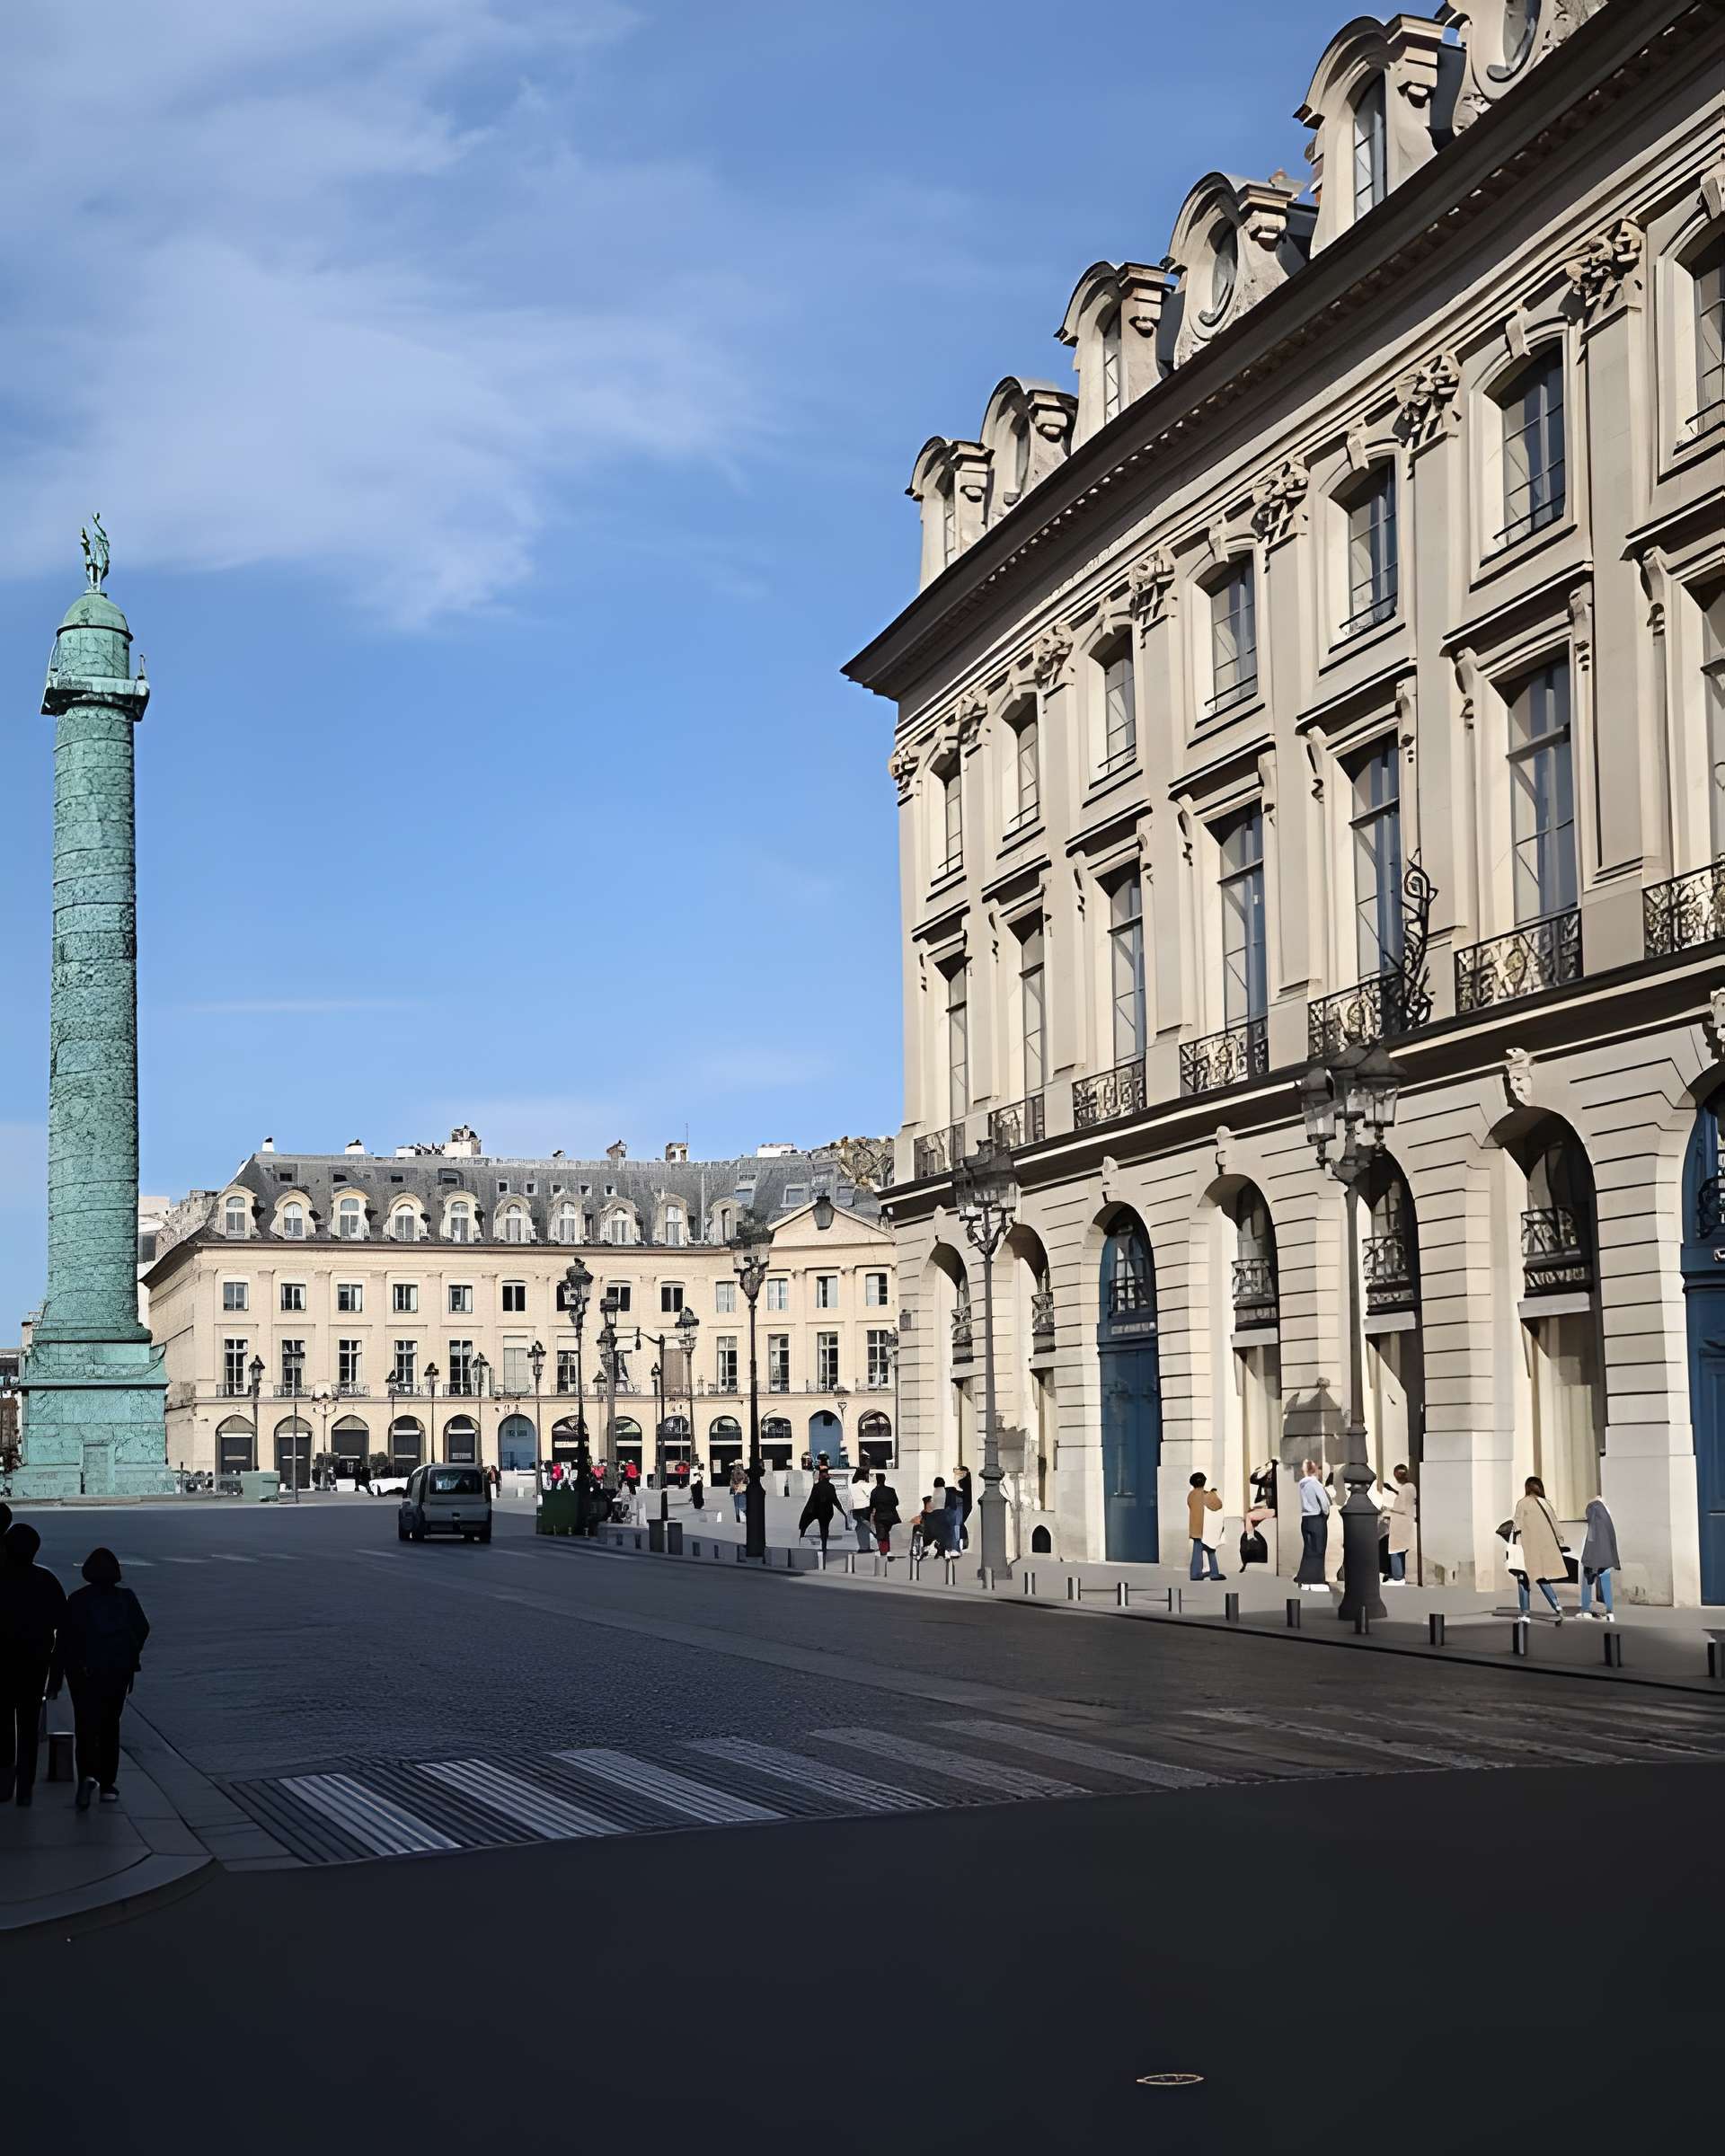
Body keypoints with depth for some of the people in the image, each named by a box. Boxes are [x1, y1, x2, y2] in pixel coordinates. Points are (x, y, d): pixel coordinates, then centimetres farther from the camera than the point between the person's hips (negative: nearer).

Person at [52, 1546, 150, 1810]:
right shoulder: (126, 1598, -1)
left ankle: (88, 1775, -24)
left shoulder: (77, 1600, -7)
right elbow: (142, 1629, 7)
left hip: (84, 1672, -2)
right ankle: (108, 1785, 15)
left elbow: (64, 1640, -9)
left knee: (86, 1727, 0)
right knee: (110, 1725, 15)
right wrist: (129, 1655, 25)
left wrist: (55, 1680, -5)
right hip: (119, 1671, 2)